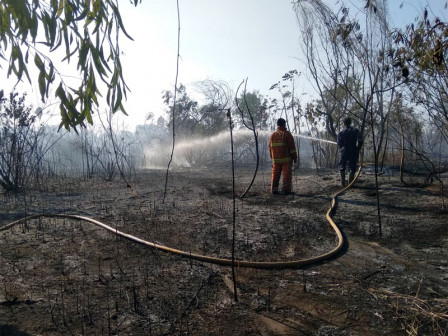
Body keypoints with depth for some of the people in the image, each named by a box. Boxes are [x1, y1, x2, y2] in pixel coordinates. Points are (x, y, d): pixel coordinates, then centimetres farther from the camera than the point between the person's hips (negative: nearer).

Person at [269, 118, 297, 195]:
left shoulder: (272, 135, 11)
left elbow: (270, 148, 15)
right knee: (287, 175, -2)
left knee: (275, 175, 8)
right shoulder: (287, 134, -5)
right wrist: (295, 157, -1)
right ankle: (286, 190, -4)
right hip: (286, 159, -5)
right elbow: (292, 147, -7)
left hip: (276, 159, 5)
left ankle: (274, 190, 7)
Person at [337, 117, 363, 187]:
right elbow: (360, 140, -9)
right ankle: (350, 183, 4)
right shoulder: (355, 130, 0)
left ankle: (342, 183, 4)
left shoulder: (341, 132, -1)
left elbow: (339, 144, -4)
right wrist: (358, 148, 3)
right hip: (353, 152, 0)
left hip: (344, 152, 0)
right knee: (352, 168, 6)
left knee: (342, 167, 9)